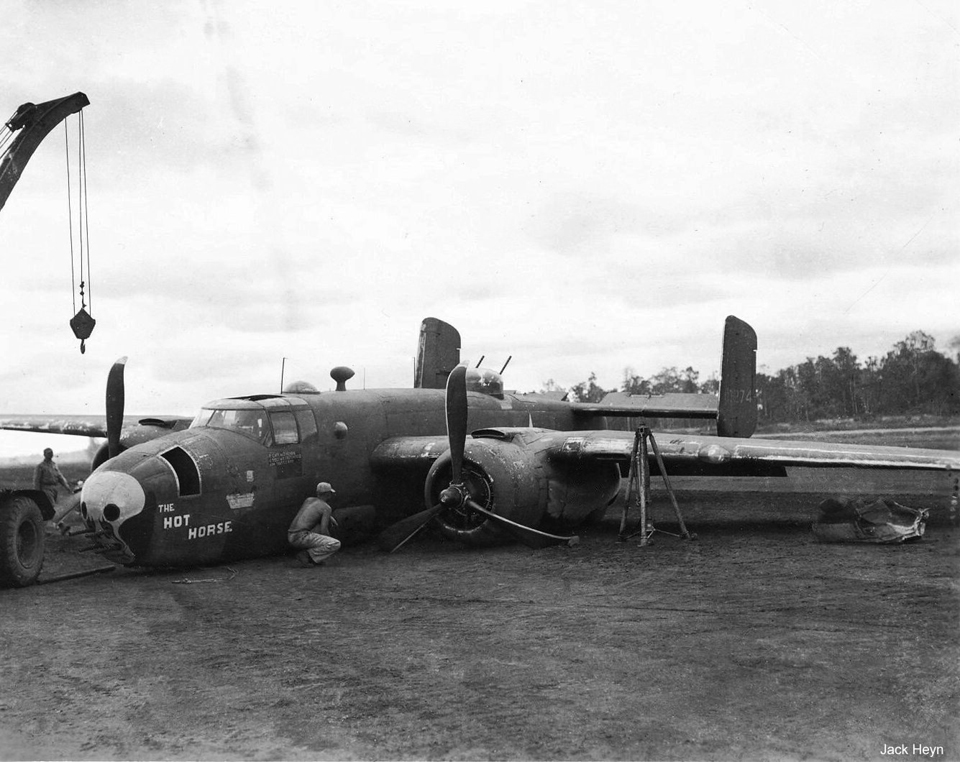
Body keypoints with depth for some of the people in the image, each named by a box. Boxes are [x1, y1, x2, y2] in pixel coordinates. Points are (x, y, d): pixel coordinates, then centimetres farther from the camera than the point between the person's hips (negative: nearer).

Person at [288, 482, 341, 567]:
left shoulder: (308, 500, 20)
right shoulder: (327, 508, -2)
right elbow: (324, 531, -8)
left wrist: (330, 517, 27)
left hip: (290, 538, 8)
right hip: (301, 538, -8)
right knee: (336, 544, -11)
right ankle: (306, 555, -10)